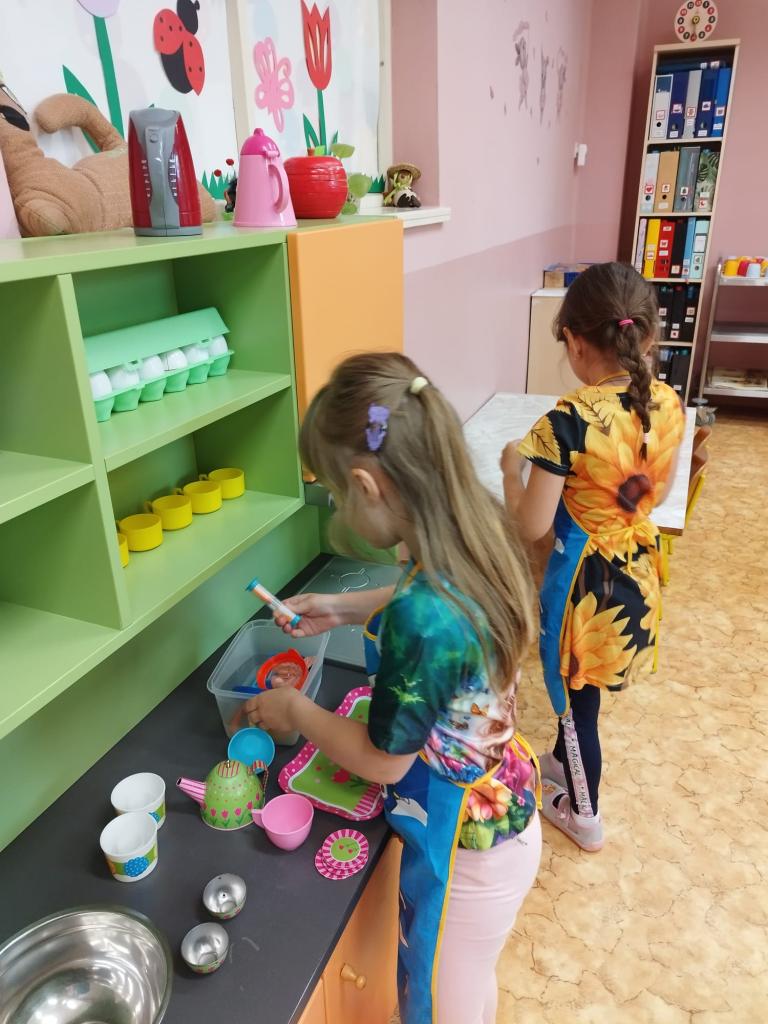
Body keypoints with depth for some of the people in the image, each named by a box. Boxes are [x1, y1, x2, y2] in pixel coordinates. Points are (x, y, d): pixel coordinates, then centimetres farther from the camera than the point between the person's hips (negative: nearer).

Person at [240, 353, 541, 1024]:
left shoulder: (421, 620, -39)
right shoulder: (484, 532, -14)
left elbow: (382, 761, -22)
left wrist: (296, 711, -7)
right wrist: (345, 607, 7)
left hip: (464, 848, -7)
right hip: (503, 811, 7)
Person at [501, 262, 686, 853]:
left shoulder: (569, 420, -28)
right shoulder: (668, 404, -8)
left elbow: (530, 527, -21)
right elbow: (658, 492, 7)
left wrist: (513, 467, -6)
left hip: (586, 575, -6)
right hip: (638, 566, 6)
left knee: (575, 692, 17)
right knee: (580, 686, 29)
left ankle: (584, 816, 38)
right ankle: (563, 762, 53)